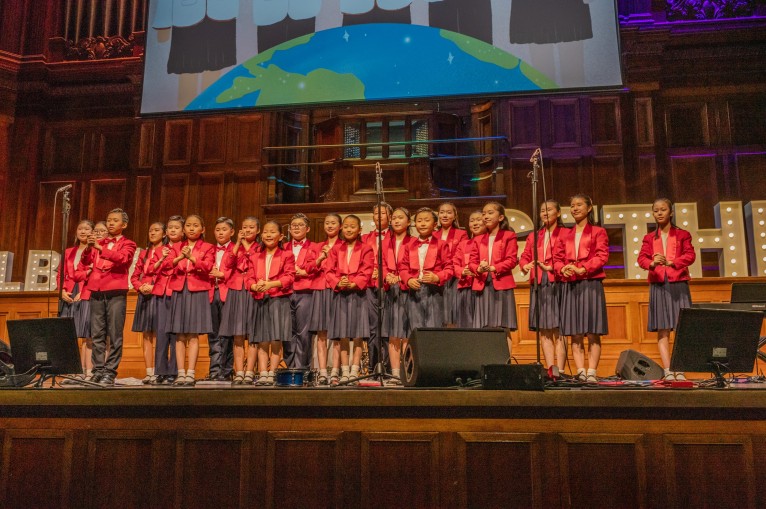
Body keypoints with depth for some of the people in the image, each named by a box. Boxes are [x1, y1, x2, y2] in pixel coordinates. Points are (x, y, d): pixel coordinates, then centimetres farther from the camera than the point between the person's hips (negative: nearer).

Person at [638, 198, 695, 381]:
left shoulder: (682, 235, 8)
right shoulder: (649, 238, 13)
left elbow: (690, 255, -5)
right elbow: (642, 258, 1)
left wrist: (671, 262, -22)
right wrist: (652, 263, -21)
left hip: (678, 285, -1)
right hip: (658, 285, 1)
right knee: (662, 330, -3)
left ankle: (680, 370, -1)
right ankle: (667, 370, -3)